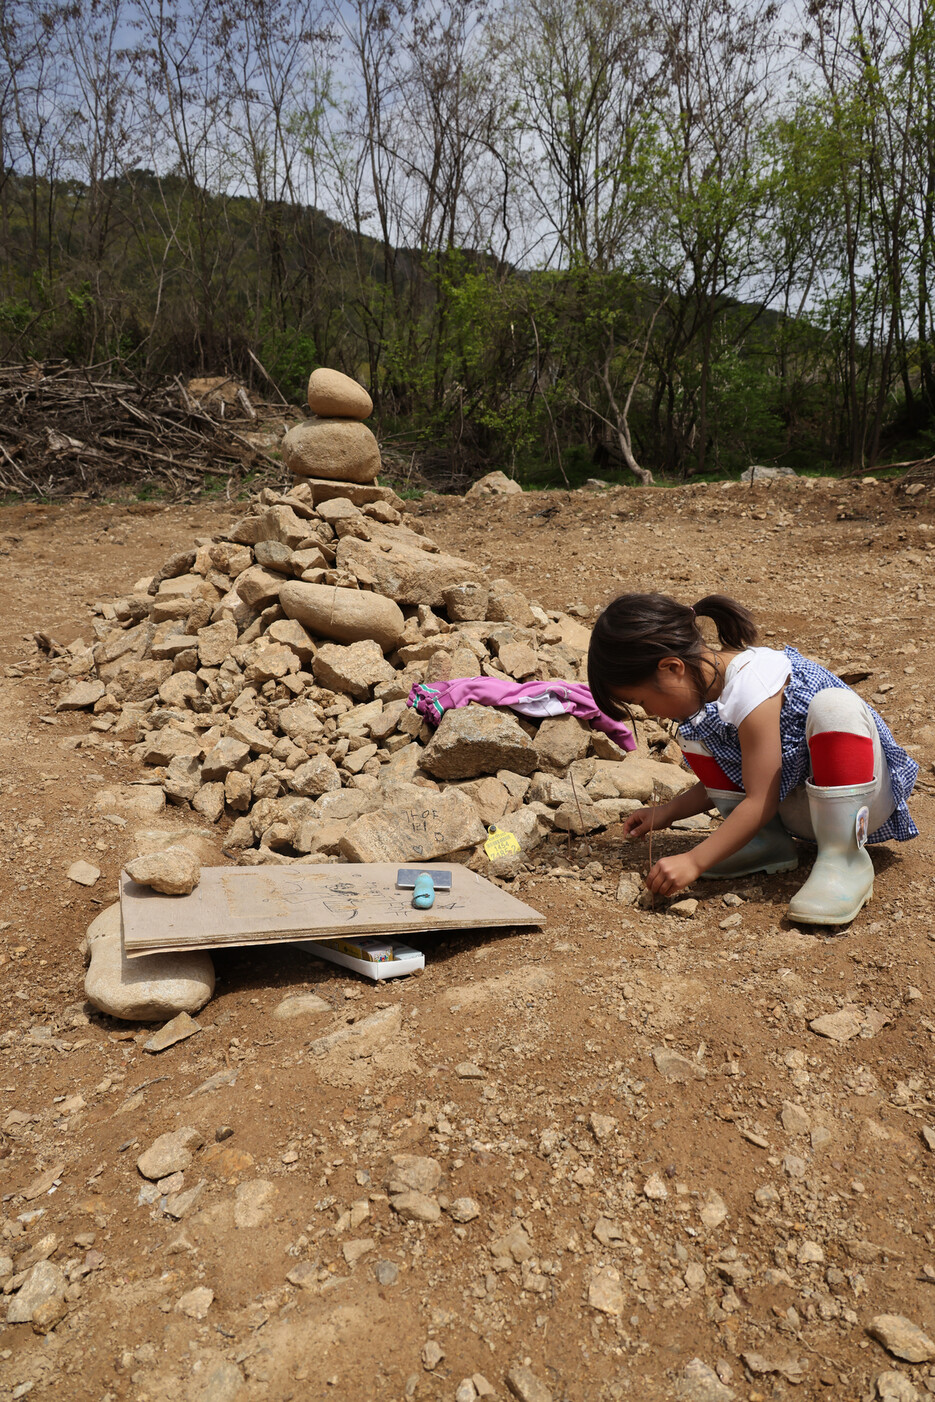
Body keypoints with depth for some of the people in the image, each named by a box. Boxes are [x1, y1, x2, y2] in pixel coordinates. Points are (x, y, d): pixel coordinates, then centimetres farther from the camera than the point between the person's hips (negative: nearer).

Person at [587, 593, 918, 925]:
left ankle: (844, 860, -28)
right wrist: (666, 813, -1)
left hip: (859, 798, -8)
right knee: (693, 733, 1)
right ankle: (767, 843, 0)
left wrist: (693, 861, -28)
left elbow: (761, 802, -27)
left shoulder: (751, 687, -29)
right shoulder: (699, 683, -3)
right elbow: (731, 780, 8)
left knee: (834, 706, -37)